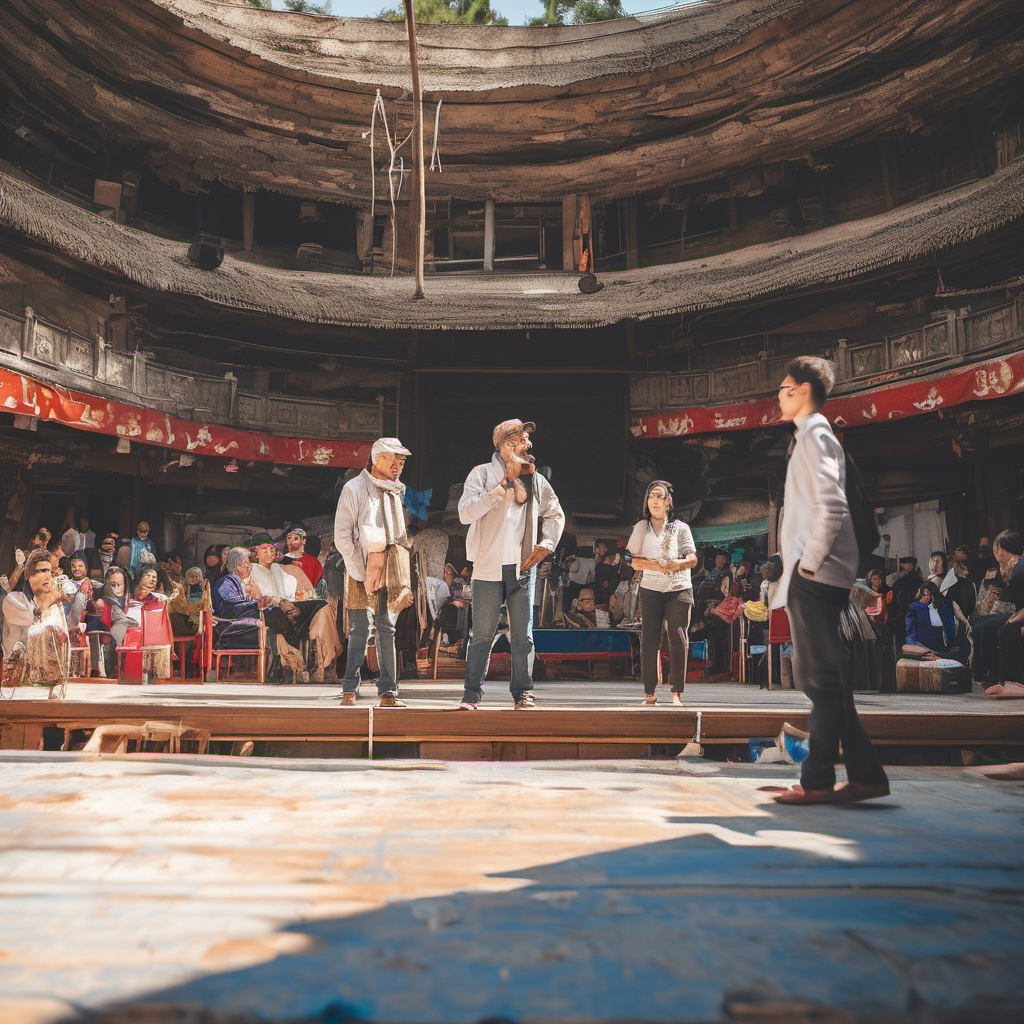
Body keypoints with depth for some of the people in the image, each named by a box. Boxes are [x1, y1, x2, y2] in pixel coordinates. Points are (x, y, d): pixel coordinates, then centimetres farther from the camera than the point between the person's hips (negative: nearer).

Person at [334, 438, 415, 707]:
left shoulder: (396, 491, 17)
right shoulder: (354, 489, -2)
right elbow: (342, 536, -7)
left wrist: (404, 579, 12)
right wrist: (360, 573, -13)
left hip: (391, 570, 5)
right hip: (364, 570, -5)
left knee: (387, 631, 6)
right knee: (361, 632, -6)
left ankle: (388, 693, 9)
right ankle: (349, 692, 3)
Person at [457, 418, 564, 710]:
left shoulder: (535, 480, 11)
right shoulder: (482, 473, -1)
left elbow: (555, 514, 25)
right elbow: (466, 513, -14)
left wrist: (546, 544, 8)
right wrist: (503, 484, -16)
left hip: (522, 568, 3)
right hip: (489, 568, -3)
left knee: (522, 636, 4)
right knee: (482, 636, 0)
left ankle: (522, 692, 14)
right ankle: (472, 693, 11)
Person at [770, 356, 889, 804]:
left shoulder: (815, 436, -8)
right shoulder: (813, 436, 22)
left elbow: (831, 507, -21)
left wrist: (809, 563, -16)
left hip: (815, 577, -10)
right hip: (816, 577, 10)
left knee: (821, 676, -6)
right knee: (824, 677, 12)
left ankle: (818, 780, 0)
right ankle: (864, 775, 17)